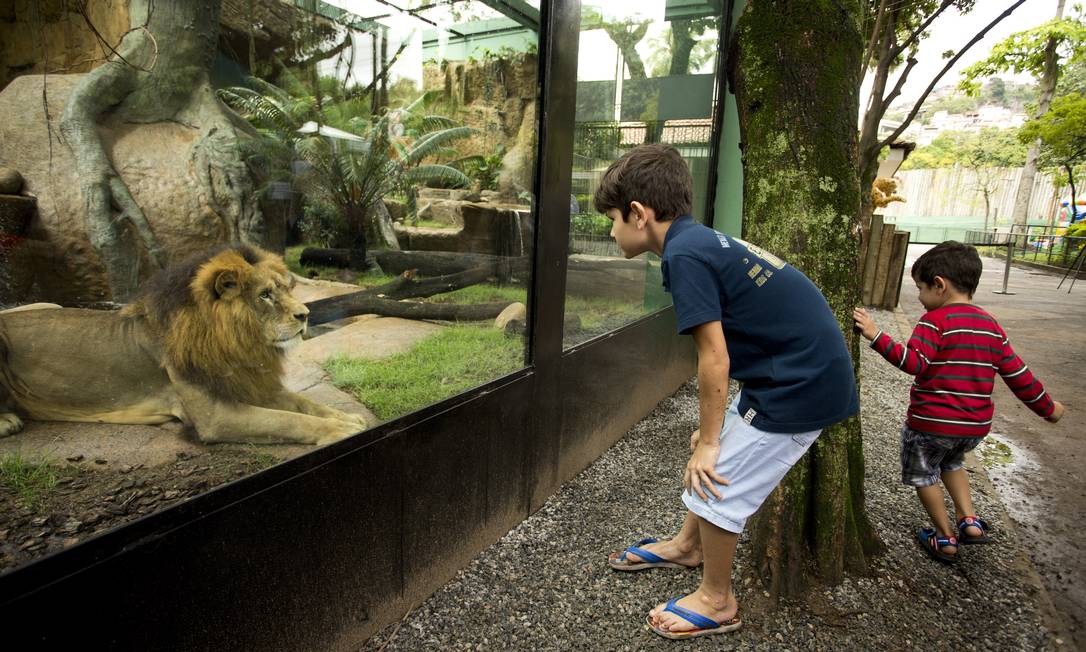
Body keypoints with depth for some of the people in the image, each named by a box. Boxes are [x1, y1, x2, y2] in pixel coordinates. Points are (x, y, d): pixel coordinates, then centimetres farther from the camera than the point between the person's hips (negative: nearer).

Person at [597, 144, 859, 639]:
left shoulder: (683, 255, -19)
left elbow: (714, 360, -20)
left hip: (802, 383, -9)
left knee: (716, 480, 1)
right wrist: (713, 431, 17)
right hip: (805, 369, 9)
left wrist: (708, 441, -8)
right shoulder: (704, 241, 9)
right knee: (719, 460, 21)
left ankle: (717, 602, 23)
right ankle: (687, 545, 44)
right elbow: (728, 352, 13)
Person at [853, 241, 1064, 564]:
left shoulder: (935, 320, -15)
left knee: (923, 475, 17)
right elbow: (1018, 374, 10)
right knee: (951, 463, 34)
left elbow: (913, 362, -28)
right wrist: (1046, 406, 23)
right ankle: (969, 520, 24)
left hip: (930, 423, -7)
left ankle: (945, 539, 26)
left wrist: (876, 336, -34)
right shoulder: (991, 325, 6)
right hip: (976, 426, 7)